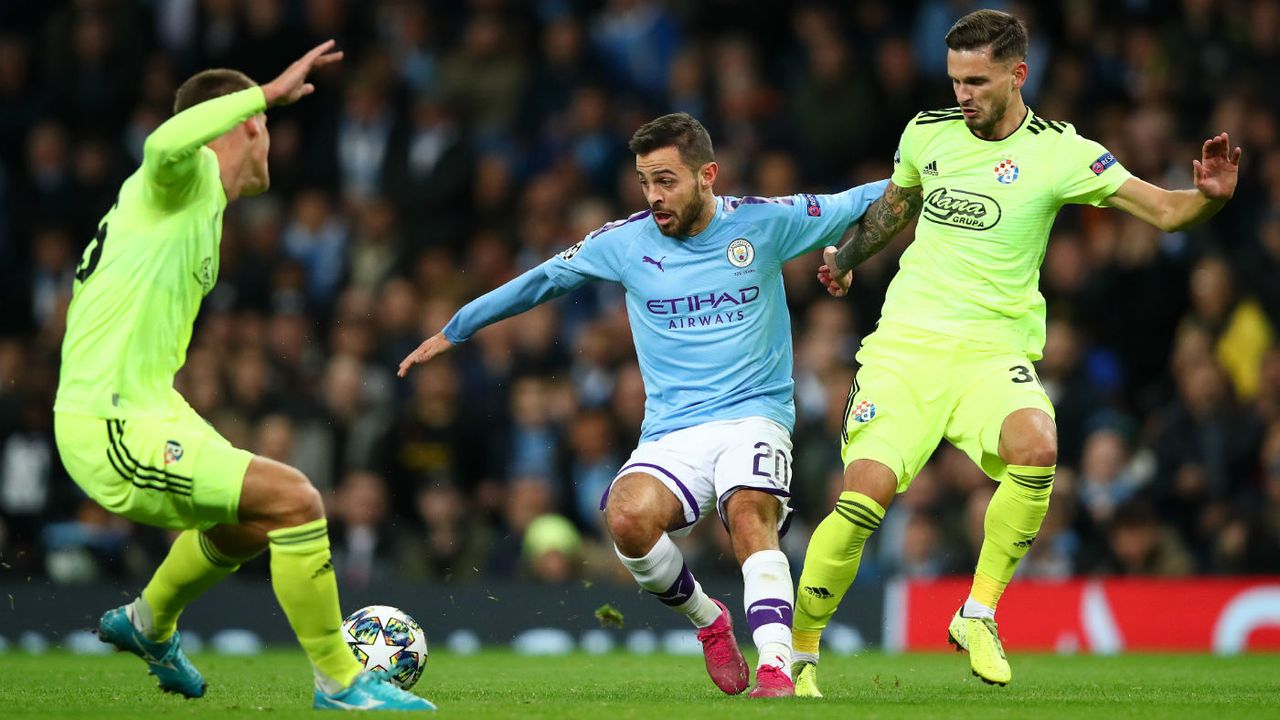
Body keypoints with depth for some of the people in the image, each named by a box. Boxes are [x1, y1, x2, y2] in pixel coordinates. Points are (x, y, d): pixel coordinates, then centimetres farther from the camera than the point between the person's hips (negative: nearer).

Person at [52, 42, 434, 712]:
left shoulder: (201, 207, 18)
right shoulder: (189, 175, -10)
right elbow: (166, 144, -36)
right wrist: (269, 92, -34)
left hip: (146, 410, 11)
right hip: (115, 430, -11)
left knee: (251, 521, 30)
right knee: (294, 500, -18)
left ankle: (149, 626, 51)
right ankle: (340, 682, -9)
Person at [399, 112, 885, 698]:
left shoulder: (765, 221, 1)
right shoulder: (624, 242, 5)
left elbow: (854, 206, 14)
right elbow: (541, 281, 19)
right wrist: (454, 330, 25)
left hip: (754, 416, -2)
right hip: (671, 432, 2)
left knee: (749, 513, -34)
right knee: (628, 515, -29)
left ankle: (776, 669, -41)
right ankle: (708, 621, -2)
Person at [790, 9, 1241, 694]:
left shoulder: (1059, 153, -5)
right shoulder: (927, 132, 6)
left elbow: (1163, 211, -9)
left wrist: (1208, 196, -28)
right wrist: (844, 257, 33)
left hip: (994, 353, -2)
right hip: (907, 343, 2)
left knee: (1037, 445, -33)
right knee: (864, 496, -15)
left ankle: (977, 615, -16)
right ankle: (798, 652, 5)